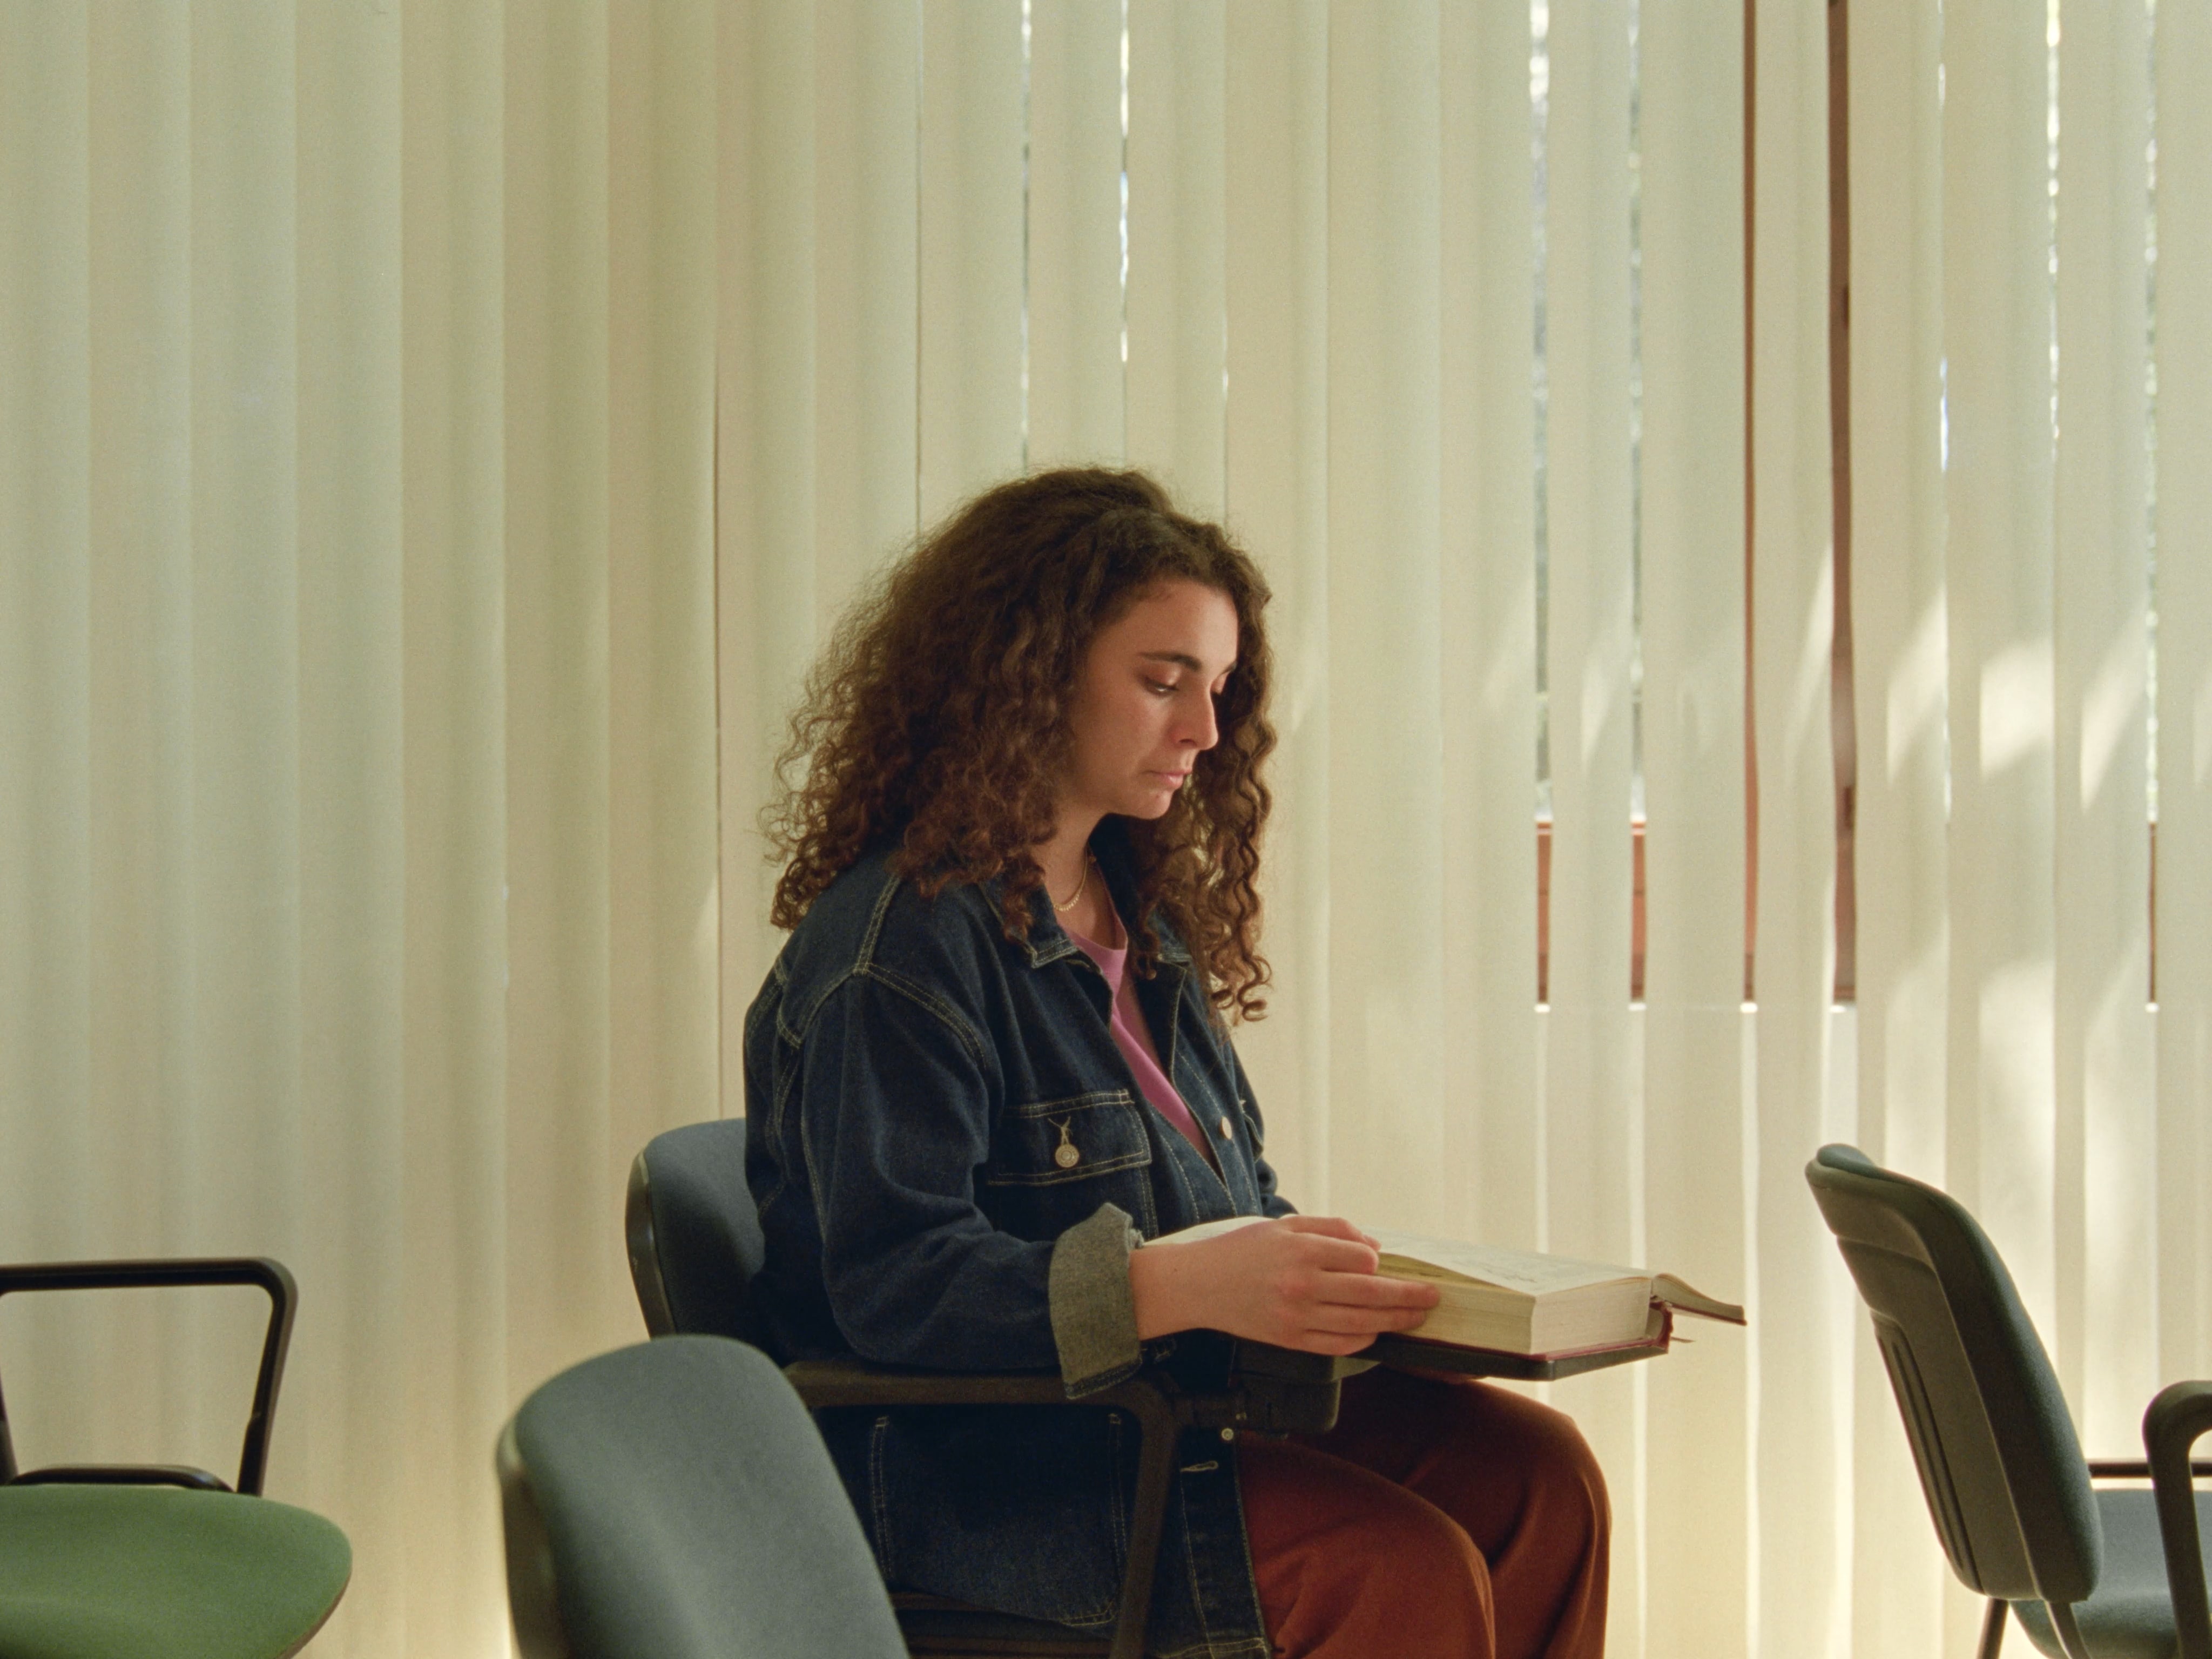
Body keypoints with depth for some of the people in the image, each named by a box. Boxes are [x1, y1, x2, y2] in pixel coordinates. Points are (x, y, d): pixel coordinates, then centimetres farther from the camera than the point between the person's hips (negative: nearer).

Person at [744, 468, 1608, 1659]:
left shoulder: (1147, 920, 16)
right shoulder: (900, 942, -14)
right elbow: (890, 1282, -23)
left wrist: (1338, 1272, 0)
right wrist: (1181, 1286, -35)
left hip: (1178, 1403, 9)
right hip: (962, 1463, -9)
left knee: (1535, 1472, -11)